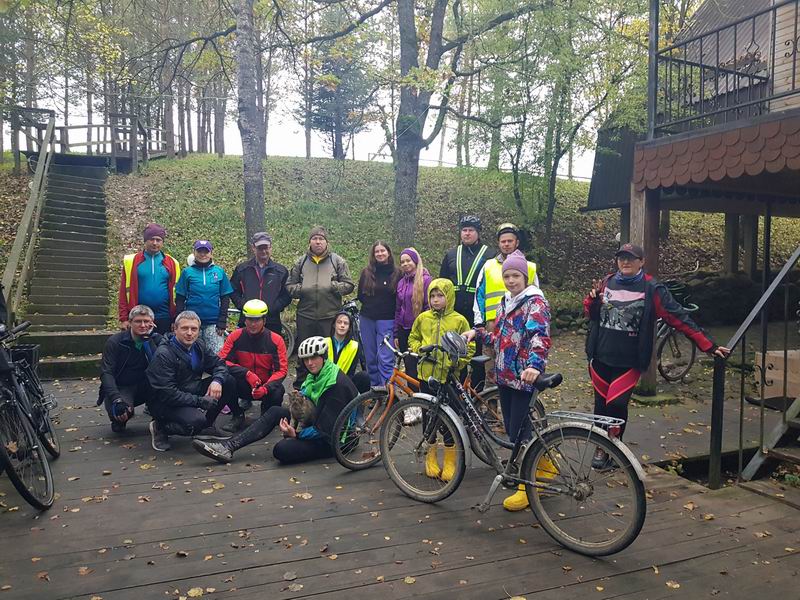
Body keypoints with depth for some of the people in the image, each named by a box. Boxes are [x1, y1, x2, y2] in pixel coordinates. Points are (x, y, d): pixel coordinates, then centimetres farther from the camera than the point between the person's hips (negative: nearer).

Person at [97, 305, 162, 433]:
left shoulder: (155, 339, -3)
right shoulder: (115, 341, -9)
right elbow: (106, 373, -17)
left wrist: (148, 340, -24)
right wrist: (117, 399, -31)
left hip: (144, 388, 2)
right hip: (120, 388, -2)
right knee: (120, 411, -34)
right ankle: (119, 420, 6)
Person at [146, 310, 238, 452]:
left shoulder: (198, 345, 3)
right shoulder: (163, 354, -21)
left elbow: (219, 363, 10)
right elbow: (167, 394, -26)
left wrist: (217, 380, -14)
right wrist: (200, 401, -27)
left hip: (192, 392, 8)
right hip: (166, 403, -8)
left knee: (229, 382, -5)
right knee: (196, 421, -35)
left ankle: (206, 426, 7)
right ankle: (160, 428, -4)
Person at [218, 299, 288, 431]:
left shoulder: (276, 340, -9)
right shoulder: (235, 336, -7)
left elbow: (282, 370, -11)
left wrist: (266, 388, -28)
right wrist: (246, 373, -28)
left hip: (266, 387, 0)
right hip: (242, 386, 1)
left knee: (277, 392, -34)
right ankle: (237, 415, -3)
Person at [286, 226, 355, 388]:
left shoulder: (337, 261, 5)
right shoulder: (301, 262, 11)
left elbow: (349, 285, 3)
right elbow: (289, 285, 15)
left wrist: (333, 286, -14)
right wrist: (300, 289, -6)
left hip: (330, 317, -2)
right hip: (305, 316, 2)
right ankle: (300, 386, 23)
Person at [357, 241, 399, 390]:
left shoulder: (396, 273, 0)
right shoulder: (366, 272, 5)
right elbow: (360, 295, 10)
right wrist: (371, 304, 1)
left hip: (386, 320, -3)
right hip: (367, 319, 3)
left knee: (385, 357, -10)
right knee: (370, 357, 9)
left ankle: (387, 388, -7)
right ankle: (373, 386, 21)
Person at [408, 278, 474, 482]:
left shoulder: (459, 320, -2)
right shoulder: (423, 318, 4)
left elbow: (469, 346, 2)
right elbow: (413, 338, 17)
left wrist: (458, 362, -9)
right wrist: (419, 349, -2)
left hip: (448, 376, -2)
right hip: (426, 374, 3)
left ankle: (450, 461, 15)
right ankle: (431, 456, 27)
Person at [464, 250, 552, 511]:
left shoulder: (536, 302, -11)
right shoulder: (505, 302, 14)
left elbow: (541, 336, -27)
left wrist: (534, 365, -42)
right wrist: (476, 332, 6)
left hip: (524, 377, -8)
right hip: (504, 375, 8)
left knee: (519, 432, -3)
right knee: (511, 429, 14)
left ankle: (527, 487, 12)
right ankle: (543, 465, 35)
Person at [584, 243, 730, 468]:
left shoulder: (652, 289, -6)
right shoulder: (607, 283, 5)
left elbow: (679, 318, -8)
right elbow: (590, 313, 13)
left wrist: (709, 345, -11)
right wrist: (592, 299, -10)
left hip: (629, 361, -3)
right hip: (601, 358, 3)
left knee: (617, 404, -11)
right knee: (601, 404, 10)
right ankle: (601, 447, 29)